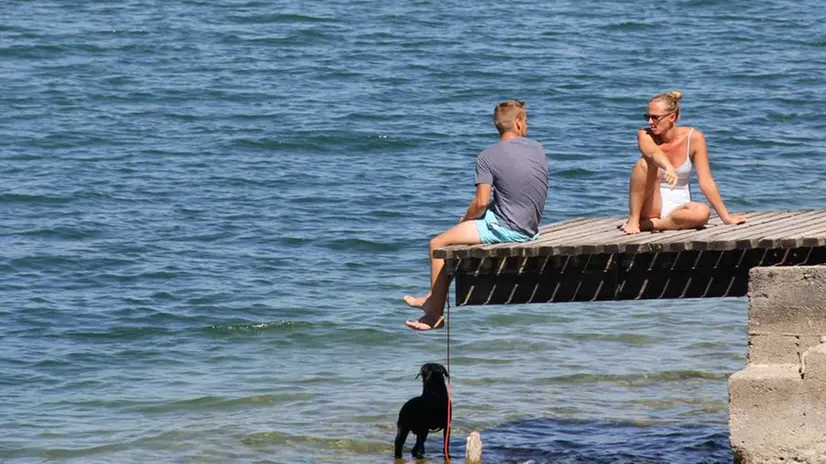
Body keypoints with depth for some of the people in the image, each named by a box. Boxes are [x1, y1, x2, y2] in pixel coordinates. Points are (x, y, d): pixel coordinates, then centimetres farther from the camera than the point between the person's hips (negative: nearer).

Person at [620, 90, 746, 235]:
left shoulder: (694, 138, -8)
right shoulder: (645, 135, -9)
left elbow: (705, 181, -8)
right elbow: (653, 153, -34)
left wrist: (726, 217, -12)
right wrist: (668, 167, -56)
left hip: (677, 207, 1)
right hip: (651, 206, -1)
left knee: (702, 212, -35)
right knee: (646, 163, -29)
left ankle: (647, 224, -21)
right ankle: (633, 220, -23)